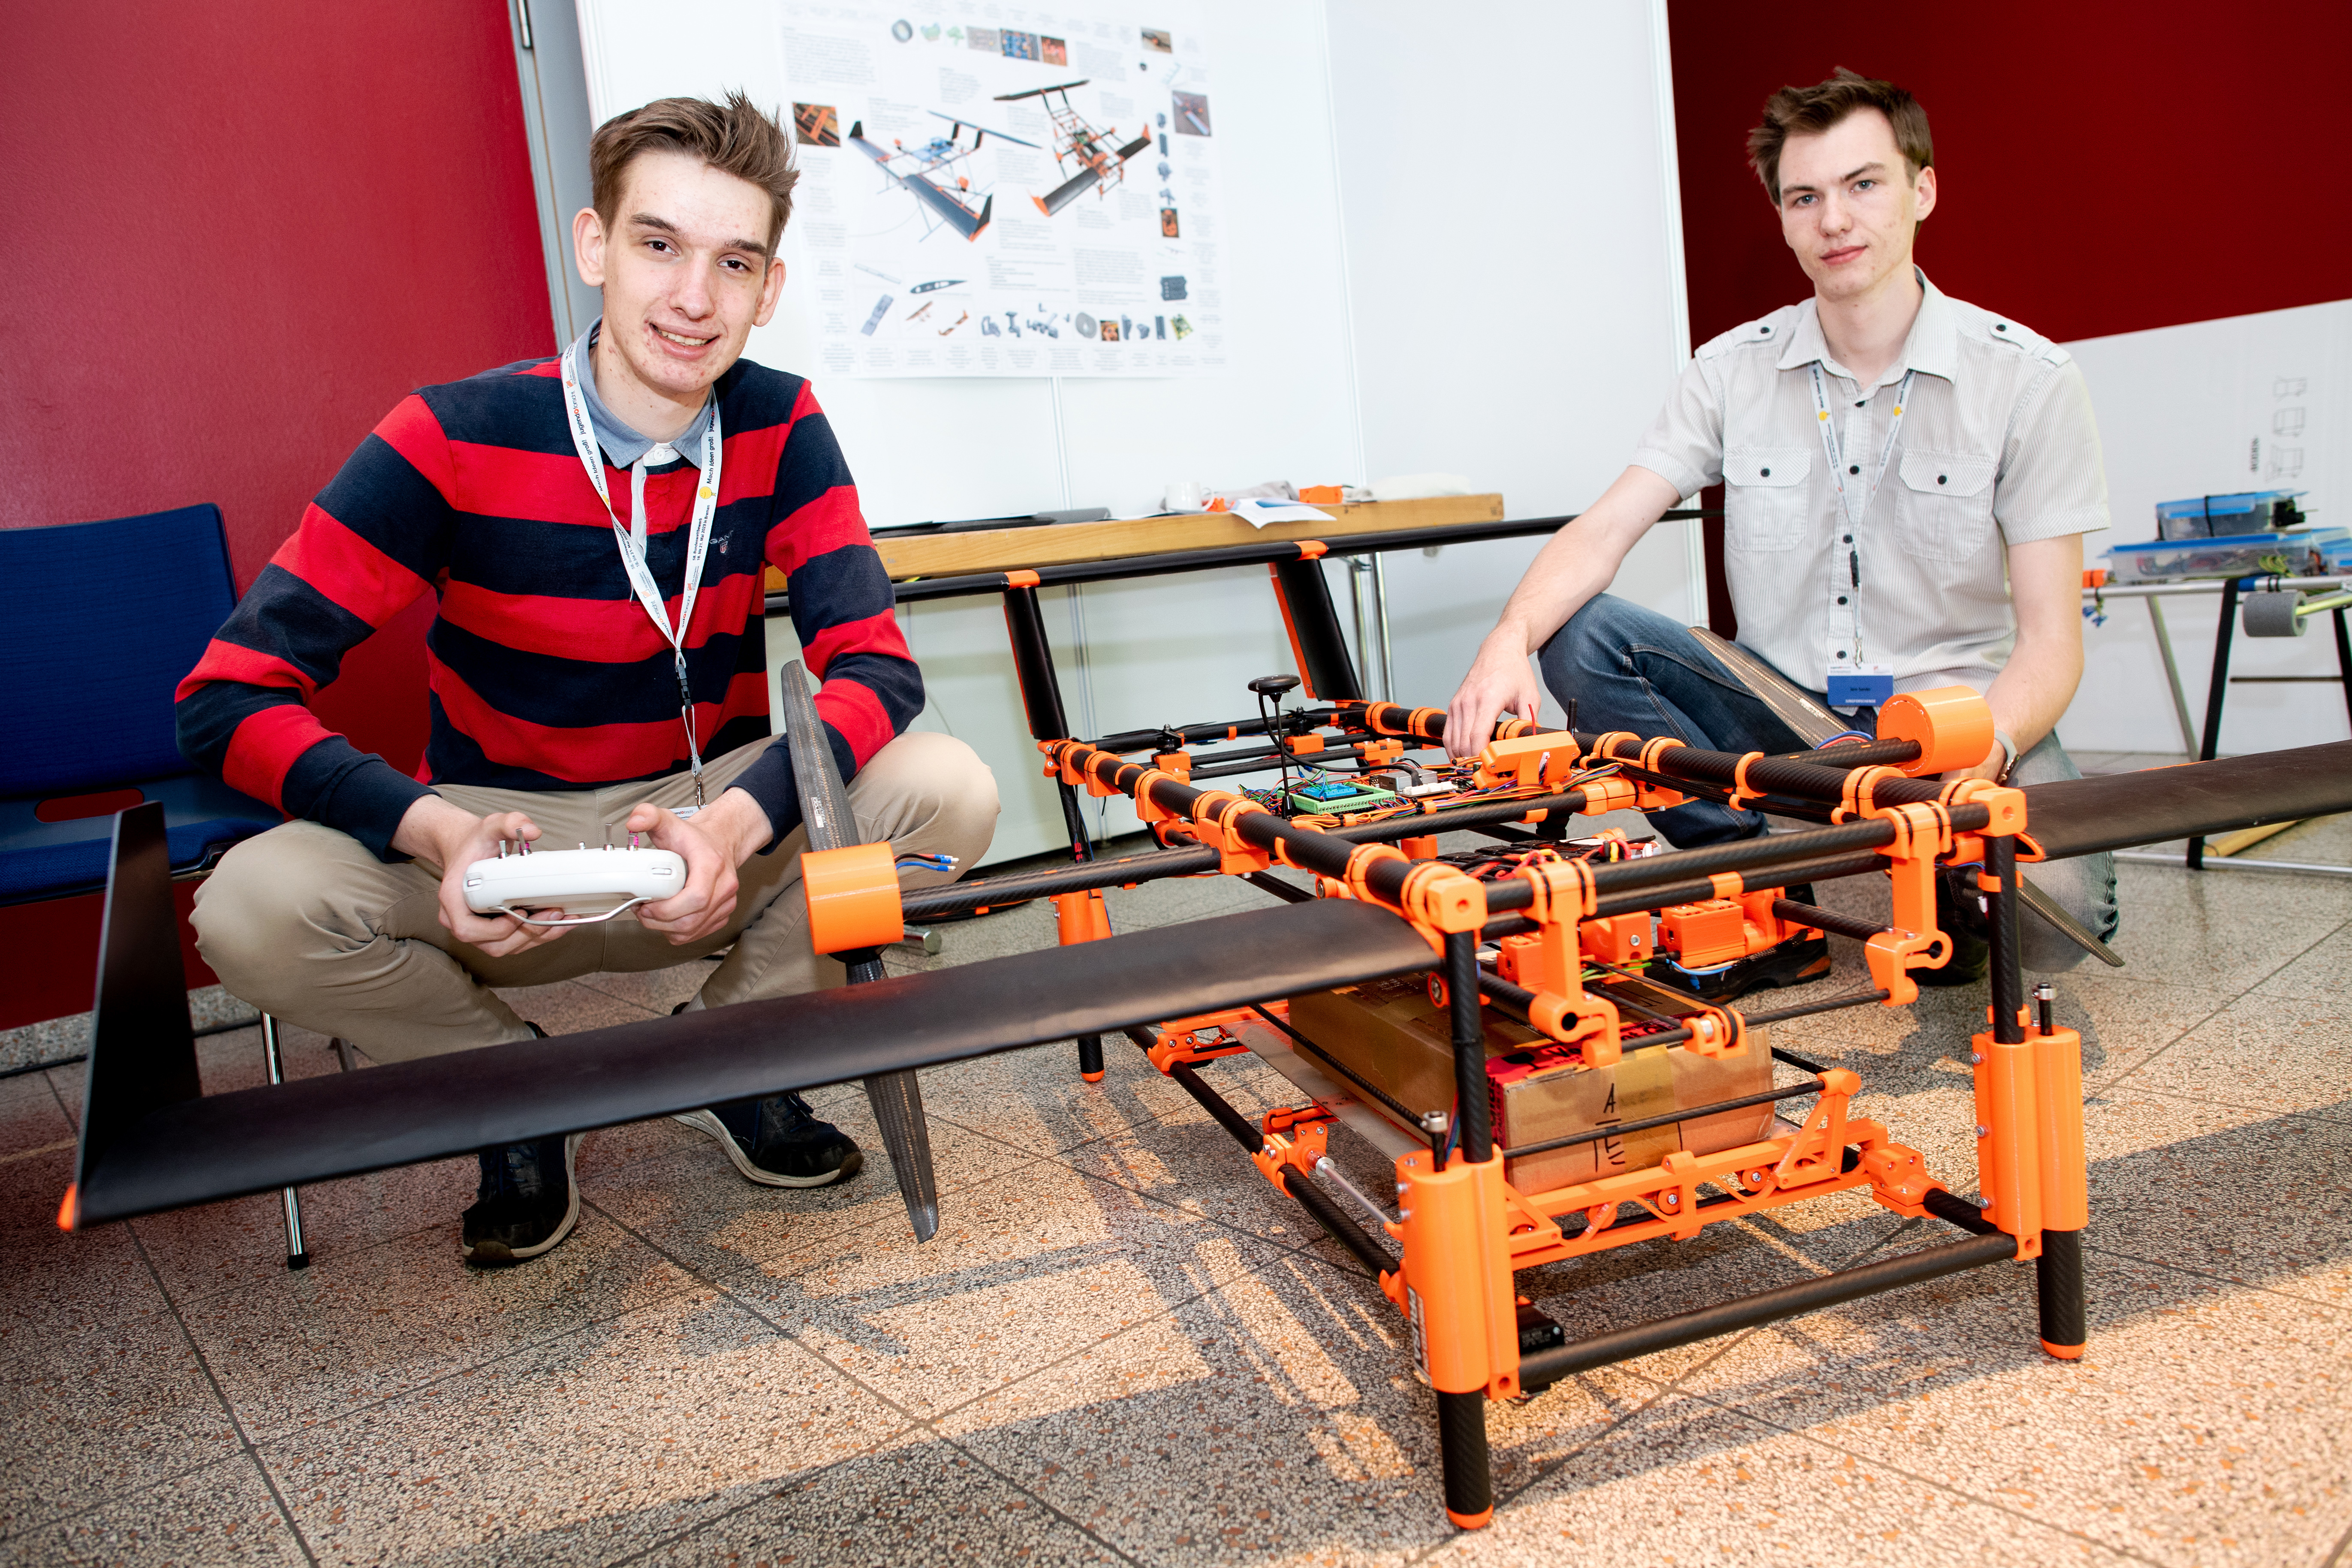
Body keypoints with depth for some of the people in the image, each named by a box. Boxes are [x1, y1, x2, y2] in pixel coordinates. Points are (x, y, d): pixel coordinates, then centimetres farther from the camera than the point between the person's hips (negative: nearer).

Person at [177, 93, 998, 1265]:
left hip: (717, 828, 2)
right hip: (502, 841, -1)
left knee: (948, 790, -24)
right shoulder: (456, 439, -15)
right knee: (253, 909, -29)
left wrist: (736, 822, -35)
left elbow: (877, 665, -16)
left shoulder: (777, 427, -8)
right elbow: (230, 698, -17)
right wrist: (439, 834, -36)